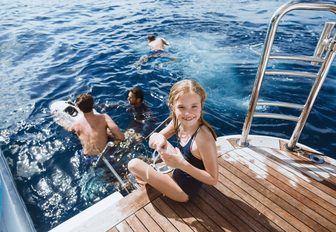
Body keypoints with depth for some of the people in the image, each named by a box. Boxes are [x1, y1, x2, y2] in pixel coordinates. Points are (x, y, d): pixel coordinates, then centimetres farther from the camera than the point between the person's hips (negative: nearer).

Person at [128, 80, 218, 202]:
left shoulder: (204, 138, -35)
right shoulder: (178, 122, -13)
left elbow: (213, 179, -25)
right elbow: (152, 142, -6)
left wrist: (182, 164, -37)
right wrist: (158, 138, -30)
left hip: (185, 188, -7)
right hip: (180, 169, 7)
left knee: (133, 164, -5)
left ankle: (148, 181, 30)